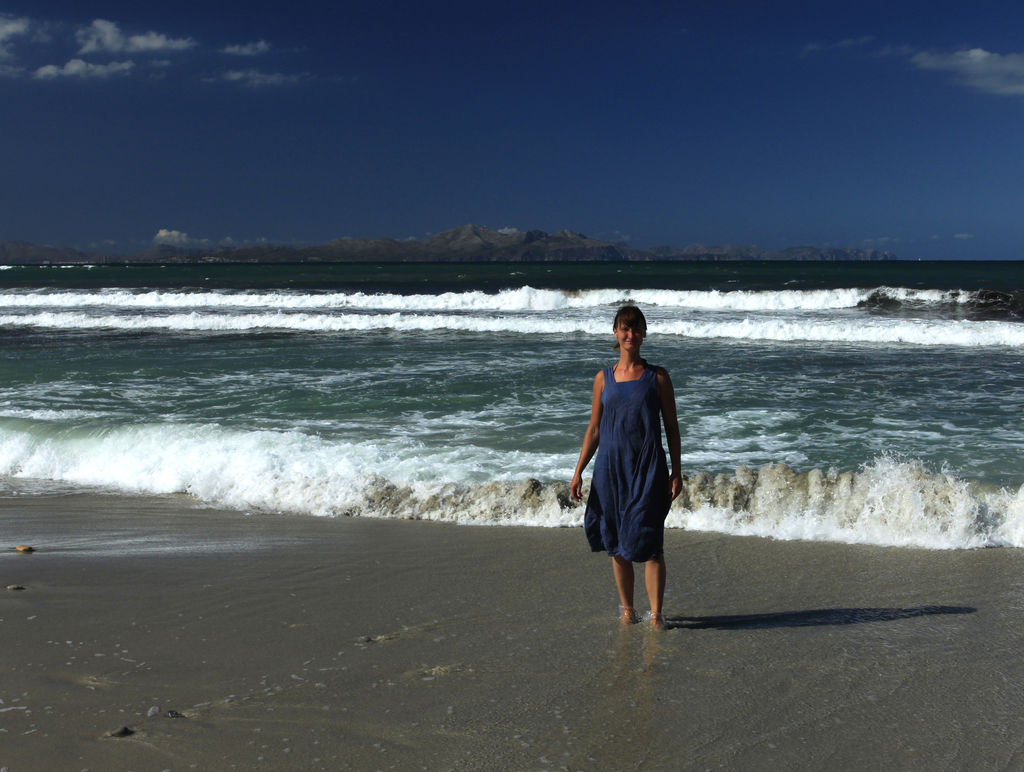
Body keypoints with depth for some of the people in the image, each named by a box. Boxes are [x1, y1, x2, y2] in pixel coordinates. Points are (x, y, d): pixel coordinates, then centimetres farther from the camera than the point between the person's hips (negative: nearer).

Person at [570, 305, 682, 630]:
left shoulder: (658, 377, 3)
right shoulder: (604, 378, 8)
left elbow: (671, 427, 5)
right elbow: (594, 429, 11)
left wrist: (676, 471, -1)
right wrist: (578, 471, 6)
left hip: (648, 468, -3)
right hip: (611, 466, 3)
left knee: (649, 542, -6)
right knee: (616, 544, 8)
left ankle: (656, 614, 3)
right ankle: (627, 609, 22)